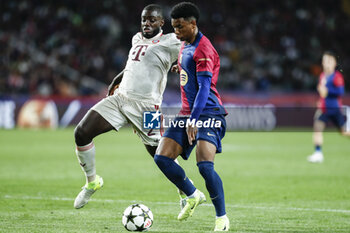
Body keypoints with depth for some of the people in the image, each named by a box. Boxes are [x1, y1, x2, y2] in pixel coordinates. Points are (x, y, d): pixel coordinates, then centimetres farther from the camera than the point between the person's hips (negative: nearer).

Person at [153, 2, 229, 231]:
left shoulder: (203, 49, -14)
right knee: (162, 158, -3)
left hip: (207, 113, -9)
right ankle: (193, 195, 19)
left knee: (205, 165, -21)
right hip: (186, 113, 9)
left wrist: (193, 120, -30)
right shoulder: (185, 46, 15)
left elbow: (204, 87, -23)